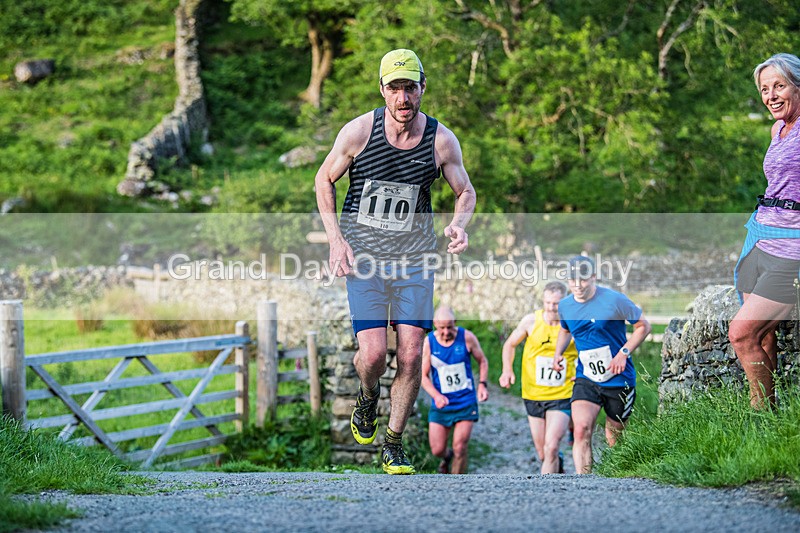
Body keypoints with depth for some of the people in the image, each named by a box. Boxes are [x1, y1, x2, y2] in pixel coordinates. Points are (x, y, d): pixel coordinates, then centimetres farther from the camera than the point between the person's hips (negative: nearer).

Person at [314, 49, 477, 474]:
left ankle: (394, 445, 15)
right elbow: (324, 180, 5)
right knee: (373, 354, -13)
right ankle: (368, 398, 23)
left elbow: (466, 192, 9)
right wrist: (336, 240, -5)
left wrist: (459, 224, -13)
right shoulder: (358, 131, -10)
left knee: (410, 357, -3)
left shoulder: (441, 140, -7)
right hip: (363, 256, -1)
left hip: (414, 260, 1)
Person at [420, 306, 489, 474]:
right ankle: (447, 457, 40)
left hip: (466, 403, -1)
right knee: (437, 450, 3)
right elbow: (423, 376, -5)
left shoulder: (467, 337, -8)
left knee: (460, 449, -8)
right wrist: (436, 395, -22)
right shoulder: (428, 343, -8)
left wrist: (482, 384, -9)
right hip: (441, 404, 1)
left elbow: (482, 361, 8)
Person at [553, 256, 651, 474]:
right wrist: (558, 353, 7)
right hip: (586, 380, 2)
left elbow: (643, 325, -2)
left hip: (618, 380, -2)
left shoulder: (614, 300, -12)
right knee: (581, 429, -21)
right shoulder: (565, 305, 3)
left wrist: (623, 353, -13)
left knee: (614, 439, 8)